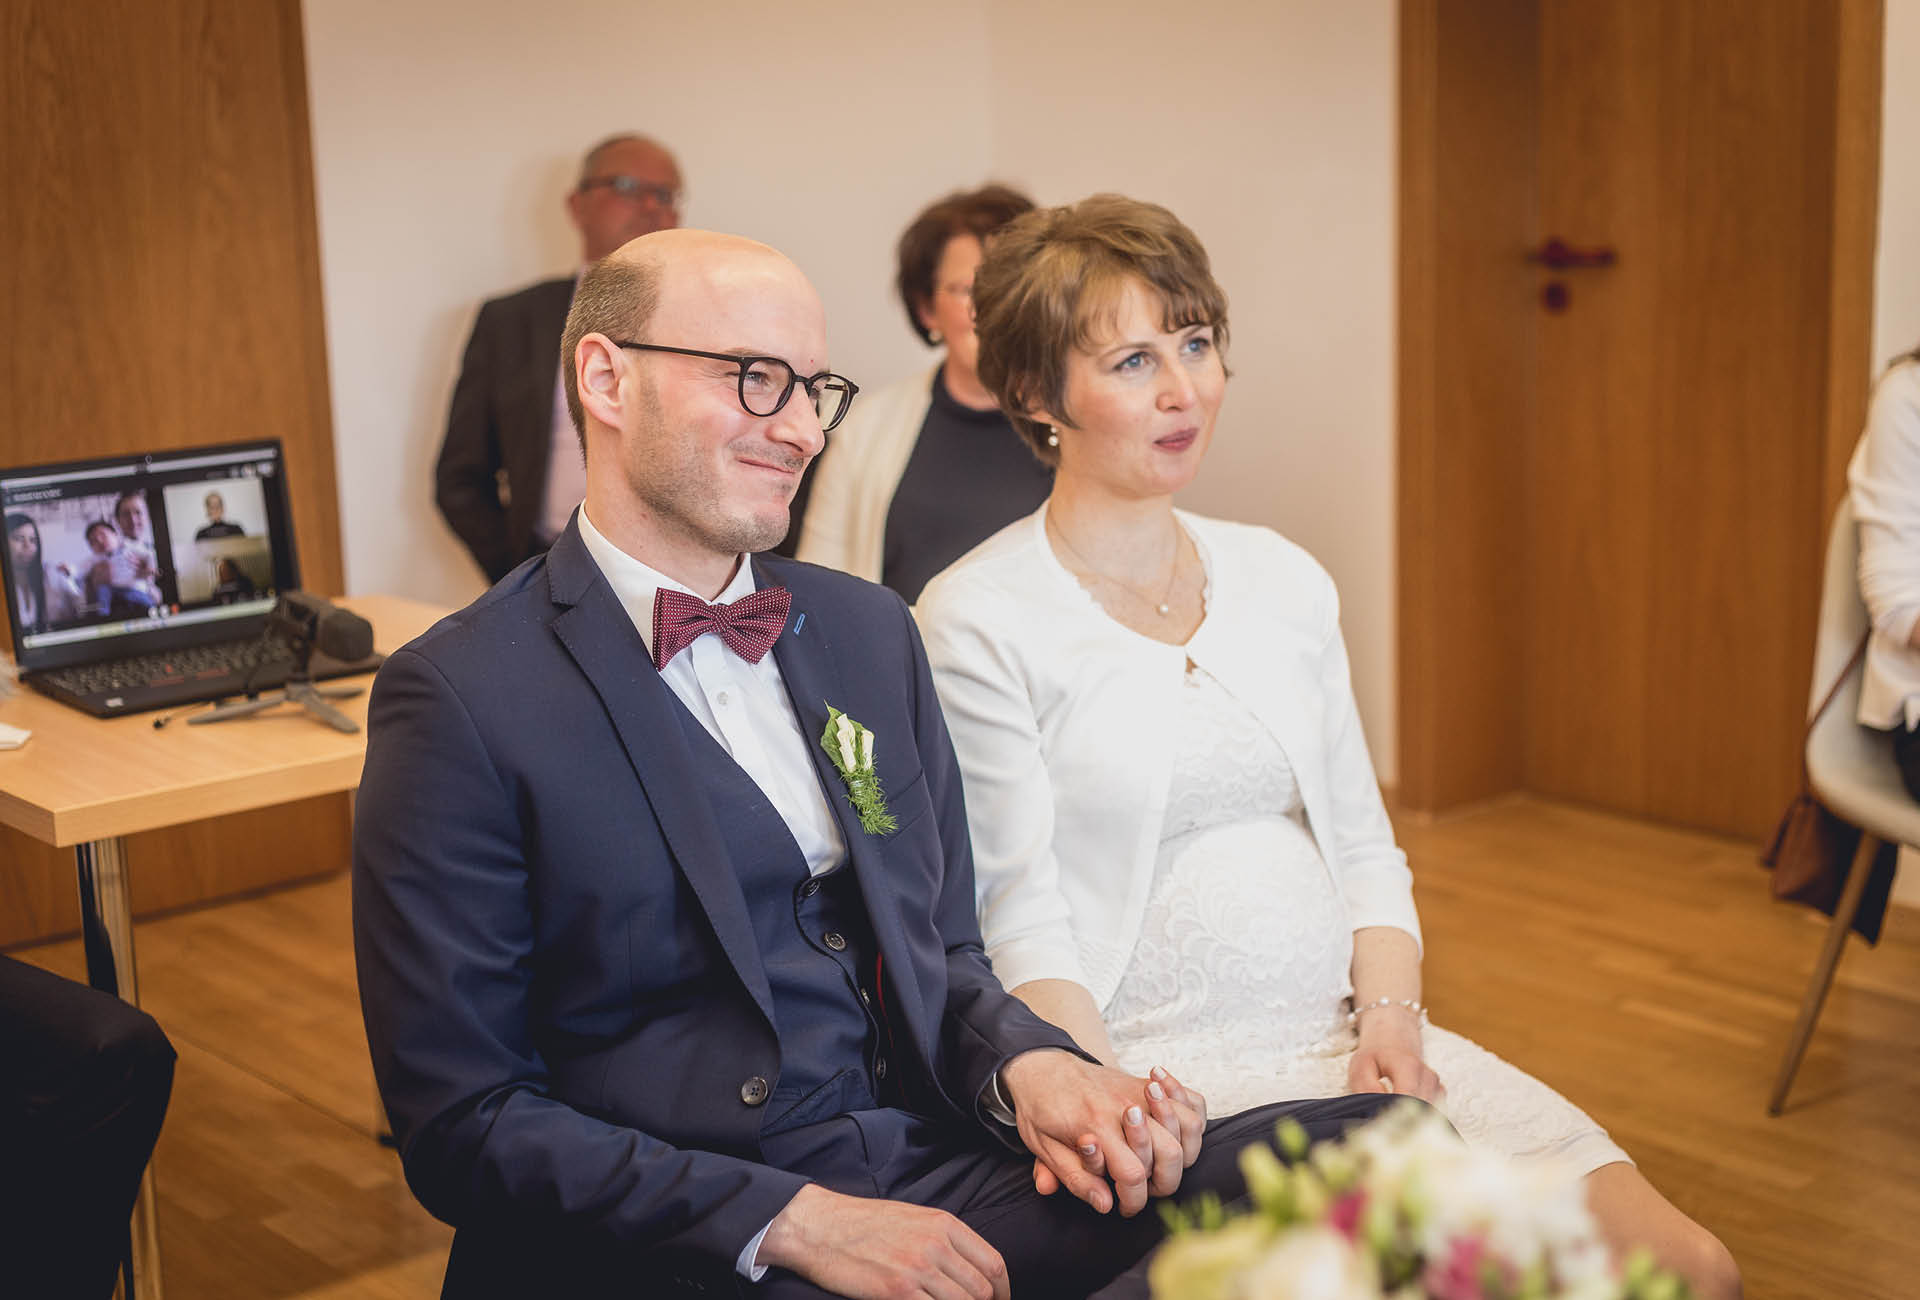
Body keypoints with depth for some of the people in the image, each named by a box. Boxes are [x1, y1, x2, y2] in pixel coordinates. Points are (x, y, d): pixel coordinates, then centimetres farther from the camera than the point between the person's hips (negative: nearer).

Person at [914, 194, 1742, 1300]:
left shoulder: (1284, 580, 13)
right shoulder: (977, 622, -6)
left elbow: (1363, 845, 14)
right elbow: (1020, 928, -9)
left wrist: (1392, 1022, -3)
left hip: (1354, 1038, 6)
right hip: (1163, 1071, -5)